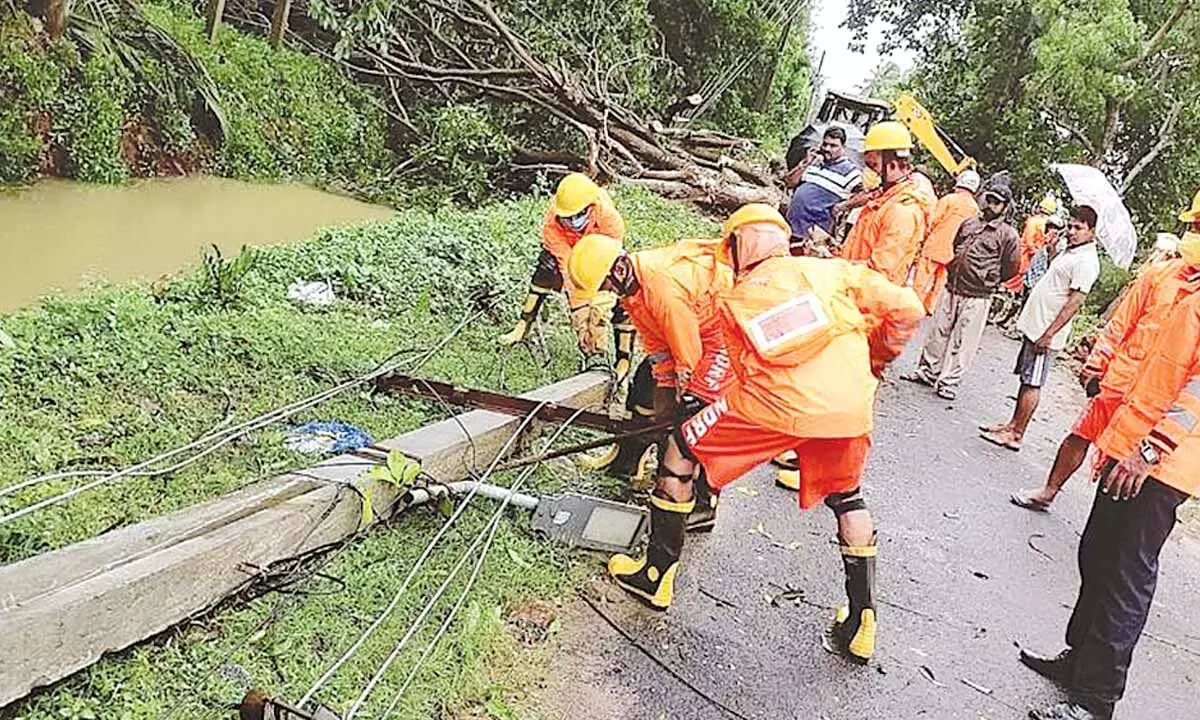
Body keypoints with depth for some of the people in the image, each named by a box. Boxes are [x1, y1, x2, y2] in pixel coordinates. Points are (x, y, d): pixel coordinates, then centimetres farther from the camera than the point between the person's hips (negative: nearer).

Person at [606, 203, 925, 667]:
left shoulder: (733, 301, 18)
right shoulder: (831, 270, 19)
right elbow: (907, 311, 13)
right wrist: (874, 362, 29)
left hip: (779, 402, -3)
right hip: (850, 405, 3)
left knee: (681, 450, 17)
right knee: (846, 498, 29)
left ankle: (657, 576, 25)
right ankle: (861, 623, 31)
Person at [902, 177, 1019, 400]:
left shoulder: (1008, 234, -5)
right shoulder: (969, 223, 10)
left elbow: (1010, 269, -2)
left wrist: (988, 280, 2)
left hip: (977, 297, -5)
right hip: (952, 288, 5)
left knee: (962, 340, 0)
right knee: (938, 332, 12)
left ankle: (949, 382, 7)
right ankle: (928, 371, 24)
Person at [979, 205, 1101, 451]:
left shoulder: (1086, 261, -17)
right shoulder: (1070, 251, 14)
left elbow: (1075, 302, -23)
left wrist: (1048, 334, -24)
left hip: (1045, 331, -10)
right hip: (1034, 325, 10)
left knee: (1032, 383, -4)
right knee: (1026, 379, 15)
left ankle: (1016, 435, 3)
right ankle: (1013, 424, 24)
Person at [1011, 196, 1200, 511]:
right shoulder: (1160, 274, 0)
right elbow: (1120, 323, 5)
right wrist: (1095, 365, 4)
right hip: (1118, 381, 3)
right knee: (1081, 436, 15)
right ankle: (1048, 492, 35)